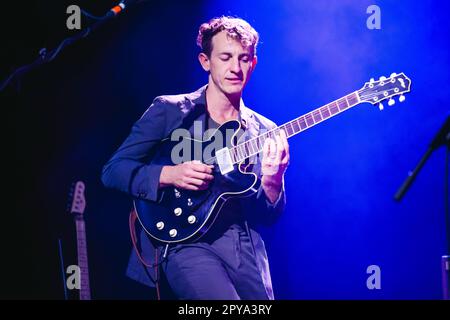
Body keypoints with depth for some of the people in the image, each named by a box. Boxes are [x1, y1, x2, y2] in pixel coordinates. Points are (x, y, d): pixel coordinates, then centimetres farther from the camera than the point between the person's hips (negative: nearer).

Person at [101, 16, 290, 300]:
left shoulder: (265, 132, 10)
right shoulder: (168, 111, 2)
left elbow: (267, 217, 7)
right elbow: (113, 170, 0)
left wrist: (272, 181, -14)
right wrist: (168, 175, -16)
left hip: (245, 245, 4)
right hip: (185, 241, -4)